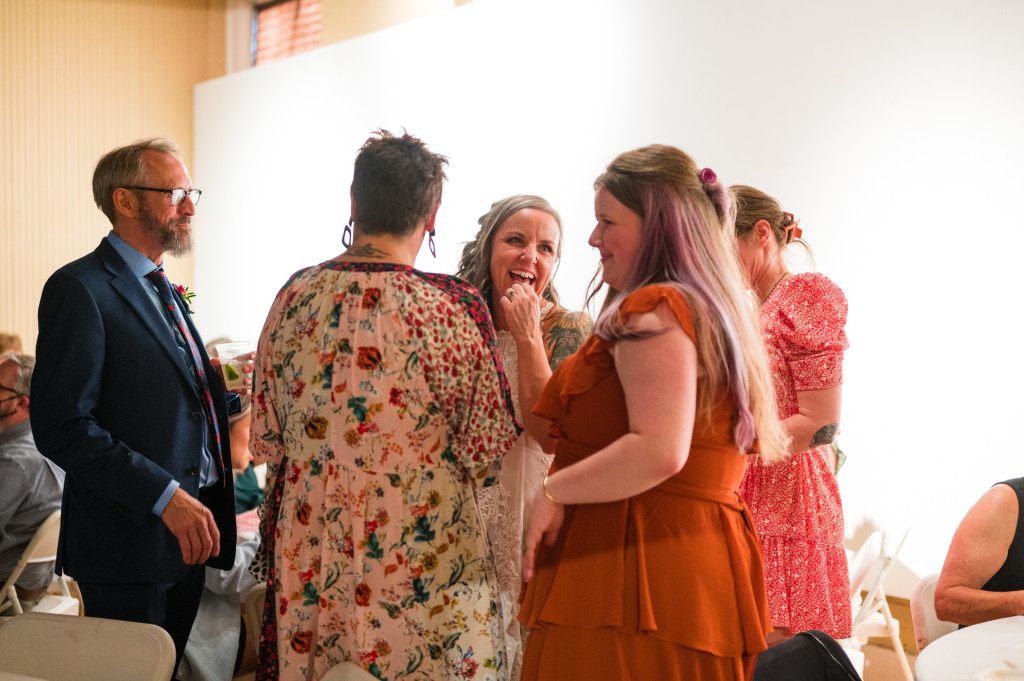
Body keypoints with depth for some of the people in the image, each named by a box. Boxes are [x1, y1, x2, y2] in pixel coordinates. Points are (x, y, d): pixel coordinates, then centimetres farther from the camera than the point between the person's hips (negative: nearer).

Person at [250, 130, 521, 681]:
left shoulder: (295, 295, -2)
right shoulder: (454, 306, -15)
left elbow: (266, 439, 7)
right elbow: (488, 450, -8)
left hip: (308, 547, 4)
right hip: (420, 553, -4)